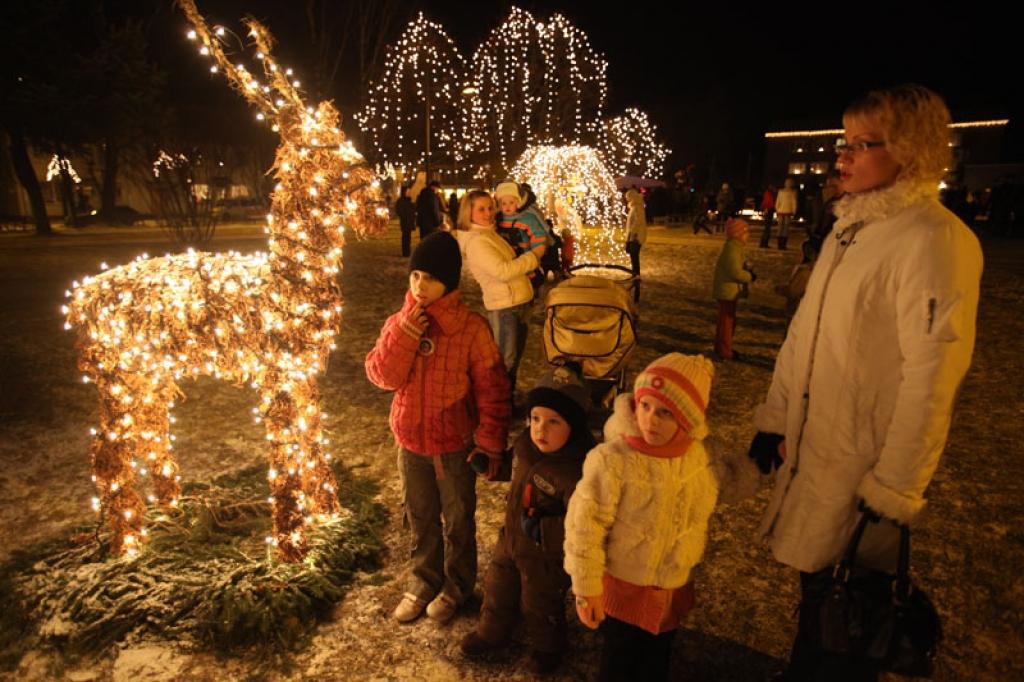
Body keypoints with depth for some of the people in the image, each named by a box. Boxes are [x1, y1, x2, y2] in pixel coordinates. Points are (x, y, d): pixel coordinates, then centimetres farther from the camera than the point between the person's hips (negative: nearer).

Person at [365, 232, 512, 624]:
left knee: (457, 521, 17)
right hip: (411, 442, 4)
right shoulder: (399, 322, -5)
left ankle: (456, 585, 40)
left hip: (455, 444, -3)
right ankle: (424, 581, 44)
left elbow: (491, 390, -13)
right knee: (420, 518, 22)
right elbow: (381, 376, -11)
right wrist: (403, 337, -24)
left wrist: (491, 441, -12)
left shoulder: (471, 329, -18)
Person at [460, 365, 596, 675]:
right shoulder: (528, 446, -12)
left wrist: (542, 526, -35)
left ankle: (546, 648, 54)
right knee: (497, 590, 29)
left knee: (540, 607, 22)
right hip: (511, 539, 7)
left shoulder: (576, 472, -38)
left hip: (545, 556, -7)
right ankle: (491, 632, 59)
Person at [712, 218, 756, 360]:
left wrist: (747, 268, 2)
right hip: (728, 292, -10)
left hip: (729, 291, 10)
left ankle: (720, 348, 31)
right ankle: (724, 352, 9)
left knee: (727, 320, 20)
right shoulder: (732, 249, -21)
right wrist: (750, 276, -11)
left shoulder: (734, 247, 11)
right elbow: (736, 272, -26)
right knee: (727, 321, -1)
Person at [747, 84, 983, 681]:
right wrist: (775, 418, 11)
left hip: (865, 464, -7)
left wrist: (896, 488, -17)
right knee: (816, 579, 22)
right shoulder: (849, 229, 8)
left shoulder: (934, 240, -18)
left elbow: (932, 375, -20)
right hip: (813, 447, 7)